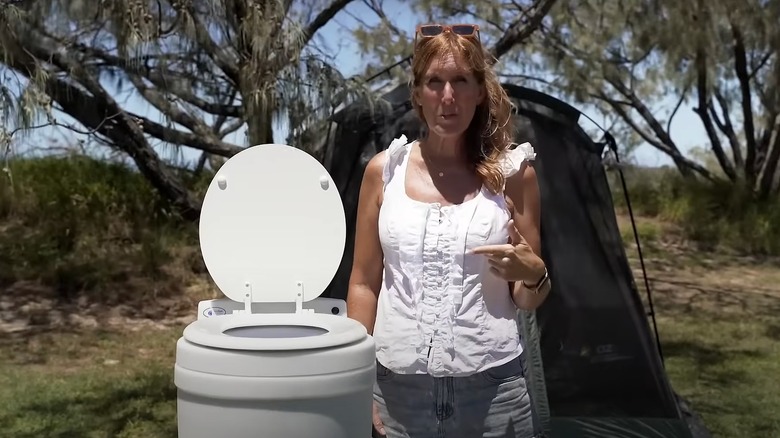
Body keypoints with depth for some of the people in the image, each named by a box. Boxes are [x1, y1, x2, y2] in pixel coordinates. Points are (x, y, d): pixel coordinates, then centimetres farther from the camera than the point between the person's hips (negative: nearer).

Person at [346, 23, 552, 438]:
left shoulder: (512, 173, -1)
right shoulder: (384, 171, 1)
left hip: (491, 388, 0)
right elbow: (363, 283, 5)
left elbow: (528, 300, 6)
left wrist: (533, 275, -16)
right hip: (396, 387, 1)